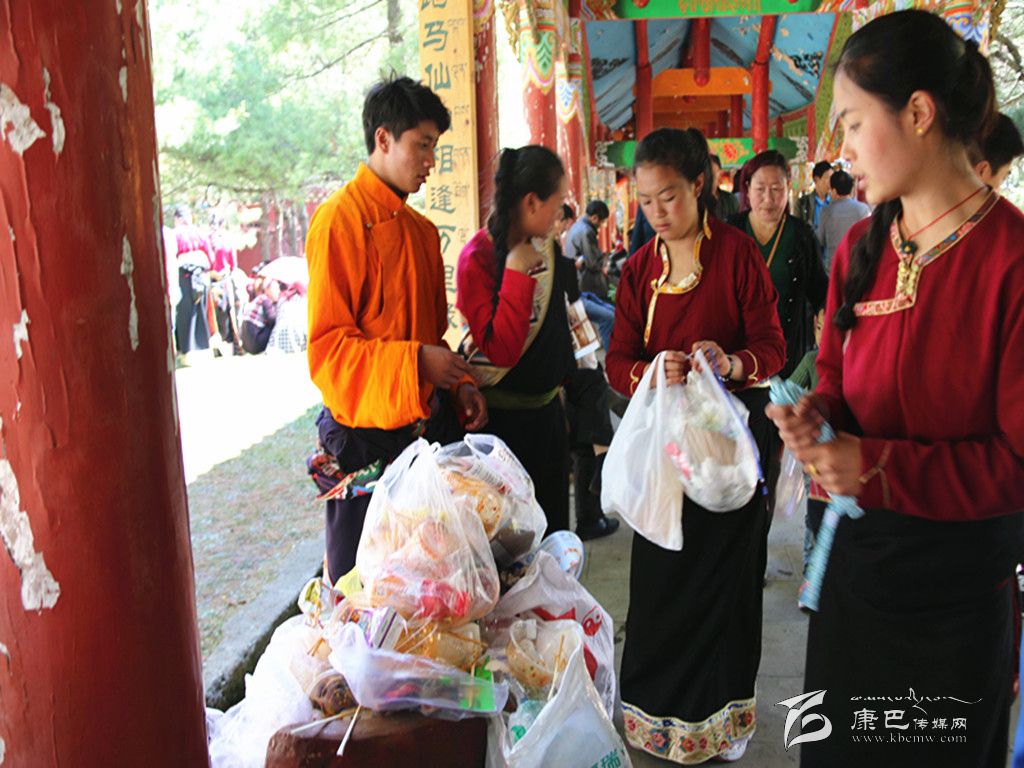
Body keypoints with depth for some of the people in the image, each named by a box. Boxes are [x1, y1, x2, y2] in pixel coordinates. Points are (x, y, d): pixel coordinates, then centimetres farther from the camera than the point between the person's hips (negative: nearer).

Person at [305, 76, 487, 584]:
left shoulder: (421, 230, 15)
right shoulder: (340, 221, -10)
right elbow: (326, 345, -15)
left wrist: (459, 385, 5)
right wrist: (415, 361, -22)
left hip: (428, 425, 7)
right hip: (368, 433, -7)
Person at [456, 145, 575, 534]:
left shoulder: (545, 248, 4)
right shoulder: (478, 257, -18)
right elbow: (500, 350, -26)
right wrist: (516, 274, -26)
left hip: (546, 409, 7)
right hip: (503, 416, -7)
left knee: (552, 517, 18)